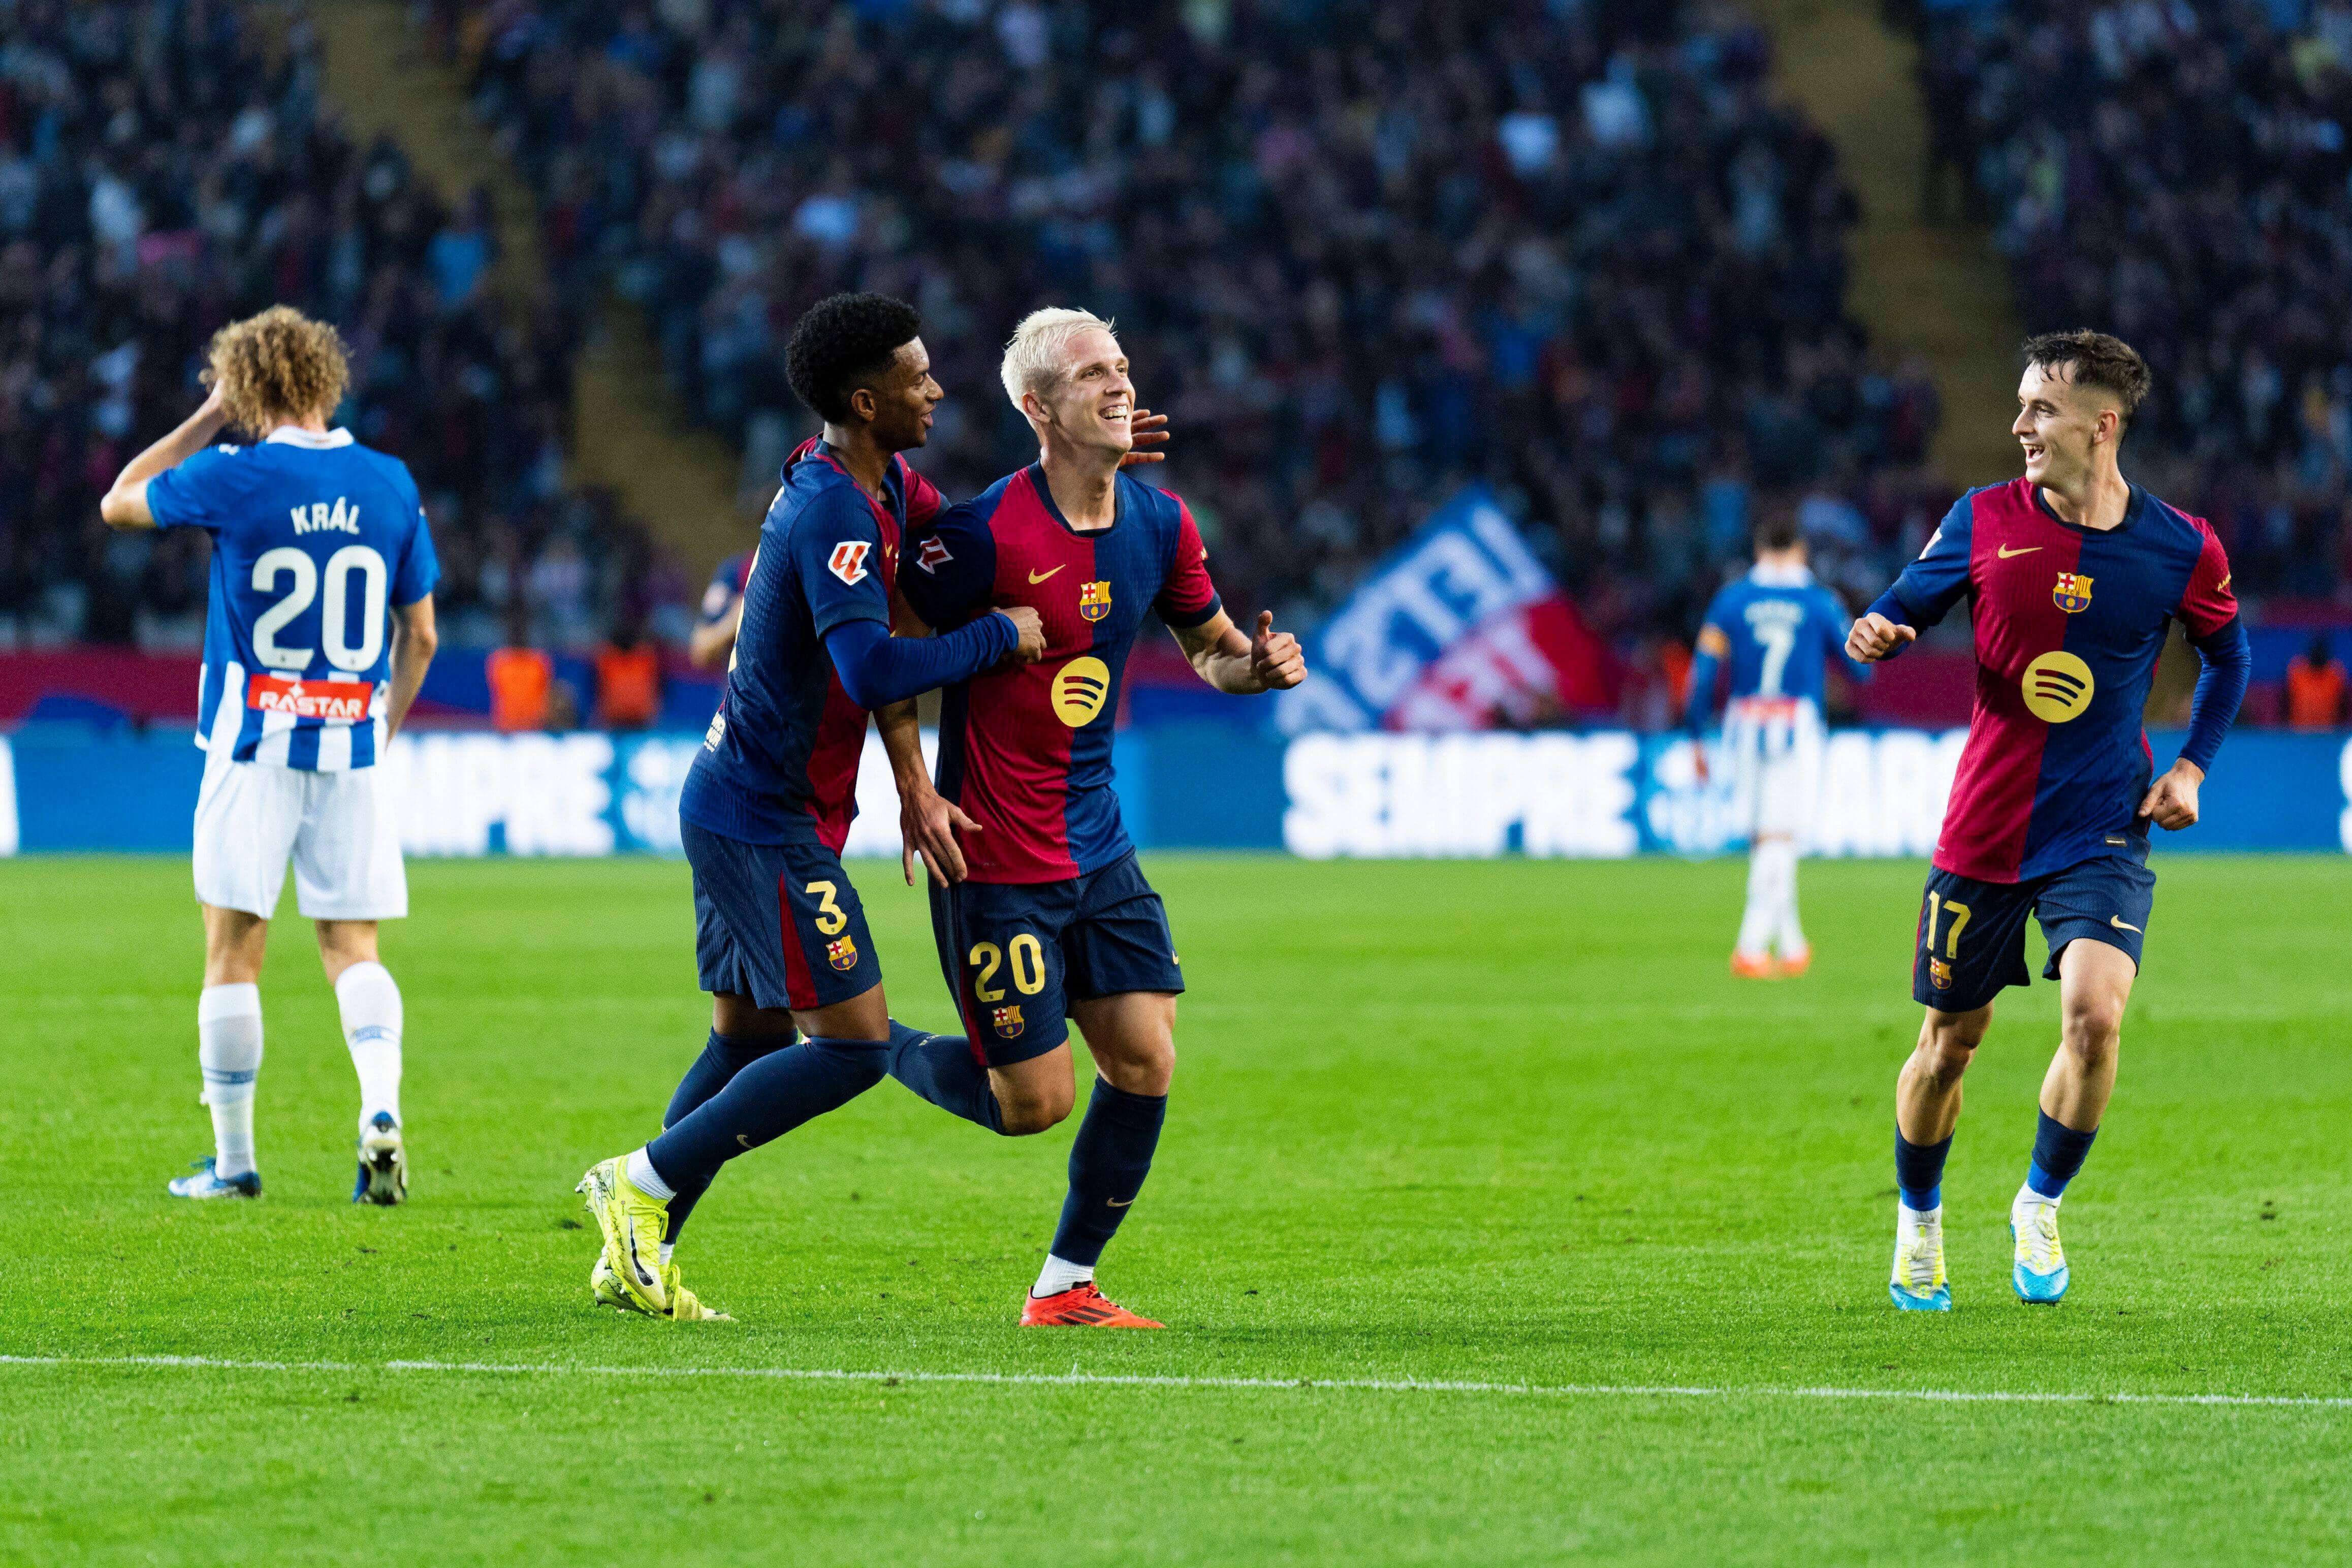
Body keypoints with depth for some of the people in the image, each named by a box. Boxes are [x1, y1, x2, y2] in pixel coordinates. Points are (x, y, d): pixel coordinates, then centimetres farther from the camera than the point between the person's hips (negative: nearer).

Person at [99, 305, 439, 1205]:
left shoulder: (232, 479, -8)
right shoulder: (388, 483, 3)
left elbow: (119, 504, 11)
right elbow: (419, 635, 9)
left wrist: (206, 421, 14)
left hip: (255, 749, -3)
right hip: (352, 746, 3)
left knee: (233, 953, 5)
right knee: (351, 947, 8)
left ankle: (233, 1159, 7)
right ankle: (380, 1105, -16)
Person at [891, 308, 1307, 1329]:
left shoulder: (1159, 523, 2)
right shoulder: (988, 536, -20)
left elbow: (1208, 644, 17)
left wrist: (1257, 664, -5)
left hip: (1097, 849, 7)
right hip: (996, 861, -7)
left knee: (1144, 1063, -1)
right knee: (1036, 1101, -4)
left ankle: (1065, 1286, 14)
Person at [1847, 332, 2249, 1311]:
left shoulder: (2181, 549, -5)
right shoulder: (1983, 521, -4)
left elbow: (2229, 656, 14)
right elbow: (1905, 608, 6)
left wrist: (2192, 766, 3)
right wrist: (1876, 633, -18)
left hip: (2101, 834, -1)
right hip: (1983, 830, 1)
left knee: (2094, 1016, -22)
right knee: (1950, 1040, 9)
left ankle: (2041, 1207, 3)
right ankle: (1918, 1221, 36)